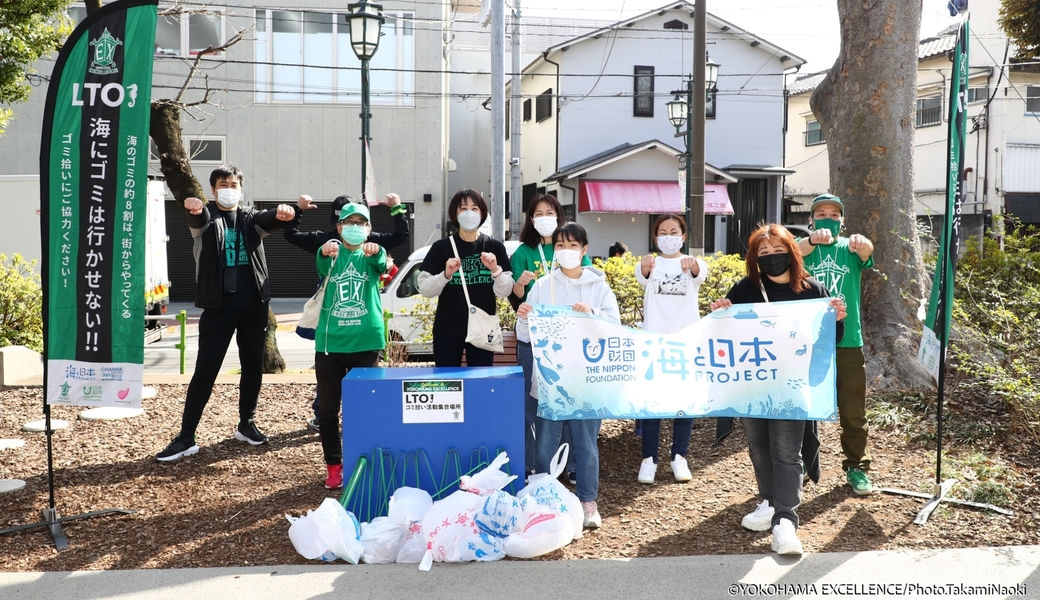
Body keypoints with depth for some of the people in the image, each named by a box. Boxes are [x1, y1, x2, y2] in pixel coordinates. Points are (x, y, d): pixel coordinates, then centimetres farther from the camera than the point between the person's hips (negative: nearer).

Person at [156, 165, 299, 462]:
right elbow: (199, 220, -22)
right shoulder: (207, 217, 3)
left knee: (253, 366, 11)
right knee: (205, 370, -4)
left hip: (253, 304, 3)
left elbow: (270, 220, -12)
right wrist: (194, 210, -48)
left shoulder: (250, 218, 10)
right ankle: (186, 437, 1)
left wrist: (284, 213, -38)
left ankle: (246, 424, 26)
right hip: (218, 304, -3)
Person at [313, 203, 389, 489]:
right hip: (329, 342, 1)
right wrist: (325, 251, -42)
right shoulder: (332, 254, 5)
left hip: (366, 341, -1)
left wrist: (375, 251, -43)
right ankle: (334, 465, 20)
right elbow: (322, 267, -18)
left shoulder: (372, 255, 5)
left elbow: (383, 264, -19)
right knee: (328, 409, 6)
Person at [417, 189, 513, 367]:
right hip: (447, 330, -1)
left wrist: (496, 270, -19)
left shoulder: (495, 247, 2)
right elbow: (425, 289, -5)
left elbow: (504, 292, -2)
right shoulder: (441, 247, -1)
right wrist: (446, 274, -20)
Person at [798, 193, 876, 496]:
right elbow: (796, 252, -21)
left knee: (853, 412, 7)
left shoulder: (849, 249, 6)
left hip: (848, 341, 1)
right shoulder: (805, 246, 4)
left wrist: (862, 242, -44)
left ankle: (856, 466, 22)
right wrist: (814, 239, -45)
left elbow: (867, 251, -18)